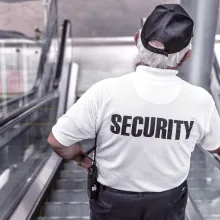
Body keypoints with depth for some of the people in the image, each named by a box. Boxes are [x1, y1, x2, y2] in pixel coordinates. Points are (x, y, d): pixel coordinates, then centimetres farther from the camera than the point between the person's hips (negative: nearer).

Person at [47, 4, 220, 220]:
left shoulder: (106, 93, -29)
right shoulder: (200, 100, -21)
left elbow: (57, 141, -19)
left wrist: (79, 157, 1)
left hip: (113, 202, -1)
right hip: (169, 203, 2)